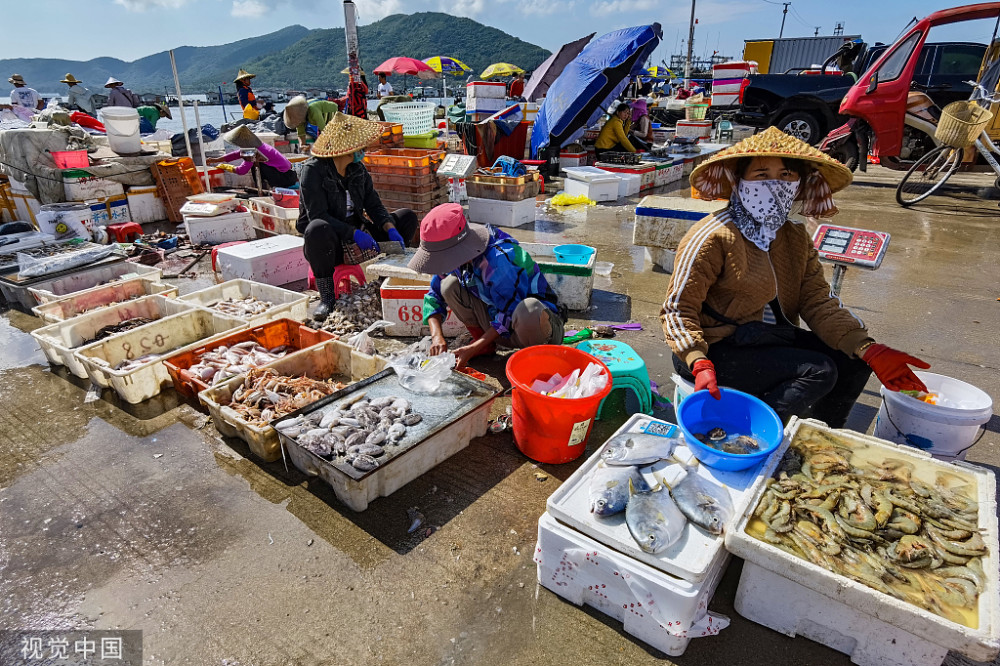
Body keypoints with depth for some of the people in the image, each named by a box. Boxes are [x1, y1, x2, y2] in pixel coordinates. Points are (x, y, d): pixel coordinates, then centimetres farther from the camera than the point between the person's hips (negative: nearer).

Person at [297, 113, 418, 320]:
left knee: (407, 217, -2)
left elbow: (374, 205, 3)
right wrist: (355, 234, -32)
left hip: (357, 234, 6)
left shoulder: (358, 169, 4)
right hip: (328, 243, -6)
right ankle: (326, 296, -25)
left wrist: (390, 229, -16)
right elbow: (318, 217, -23)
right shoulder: (313, 170, -14)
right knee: (317, 229, -42)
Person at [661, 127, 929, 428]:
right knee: (818, 371, -19)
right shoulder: (715, 237, -18)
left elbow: (819, 302, -1)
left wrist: (869, 350, -15)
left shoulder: (796, 239, 7)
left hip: (769, 338, 8)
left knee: (852, 360, -1)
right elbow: (677, 309, -20)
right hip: (717, 349, -8)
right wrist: (700, 364, -35)